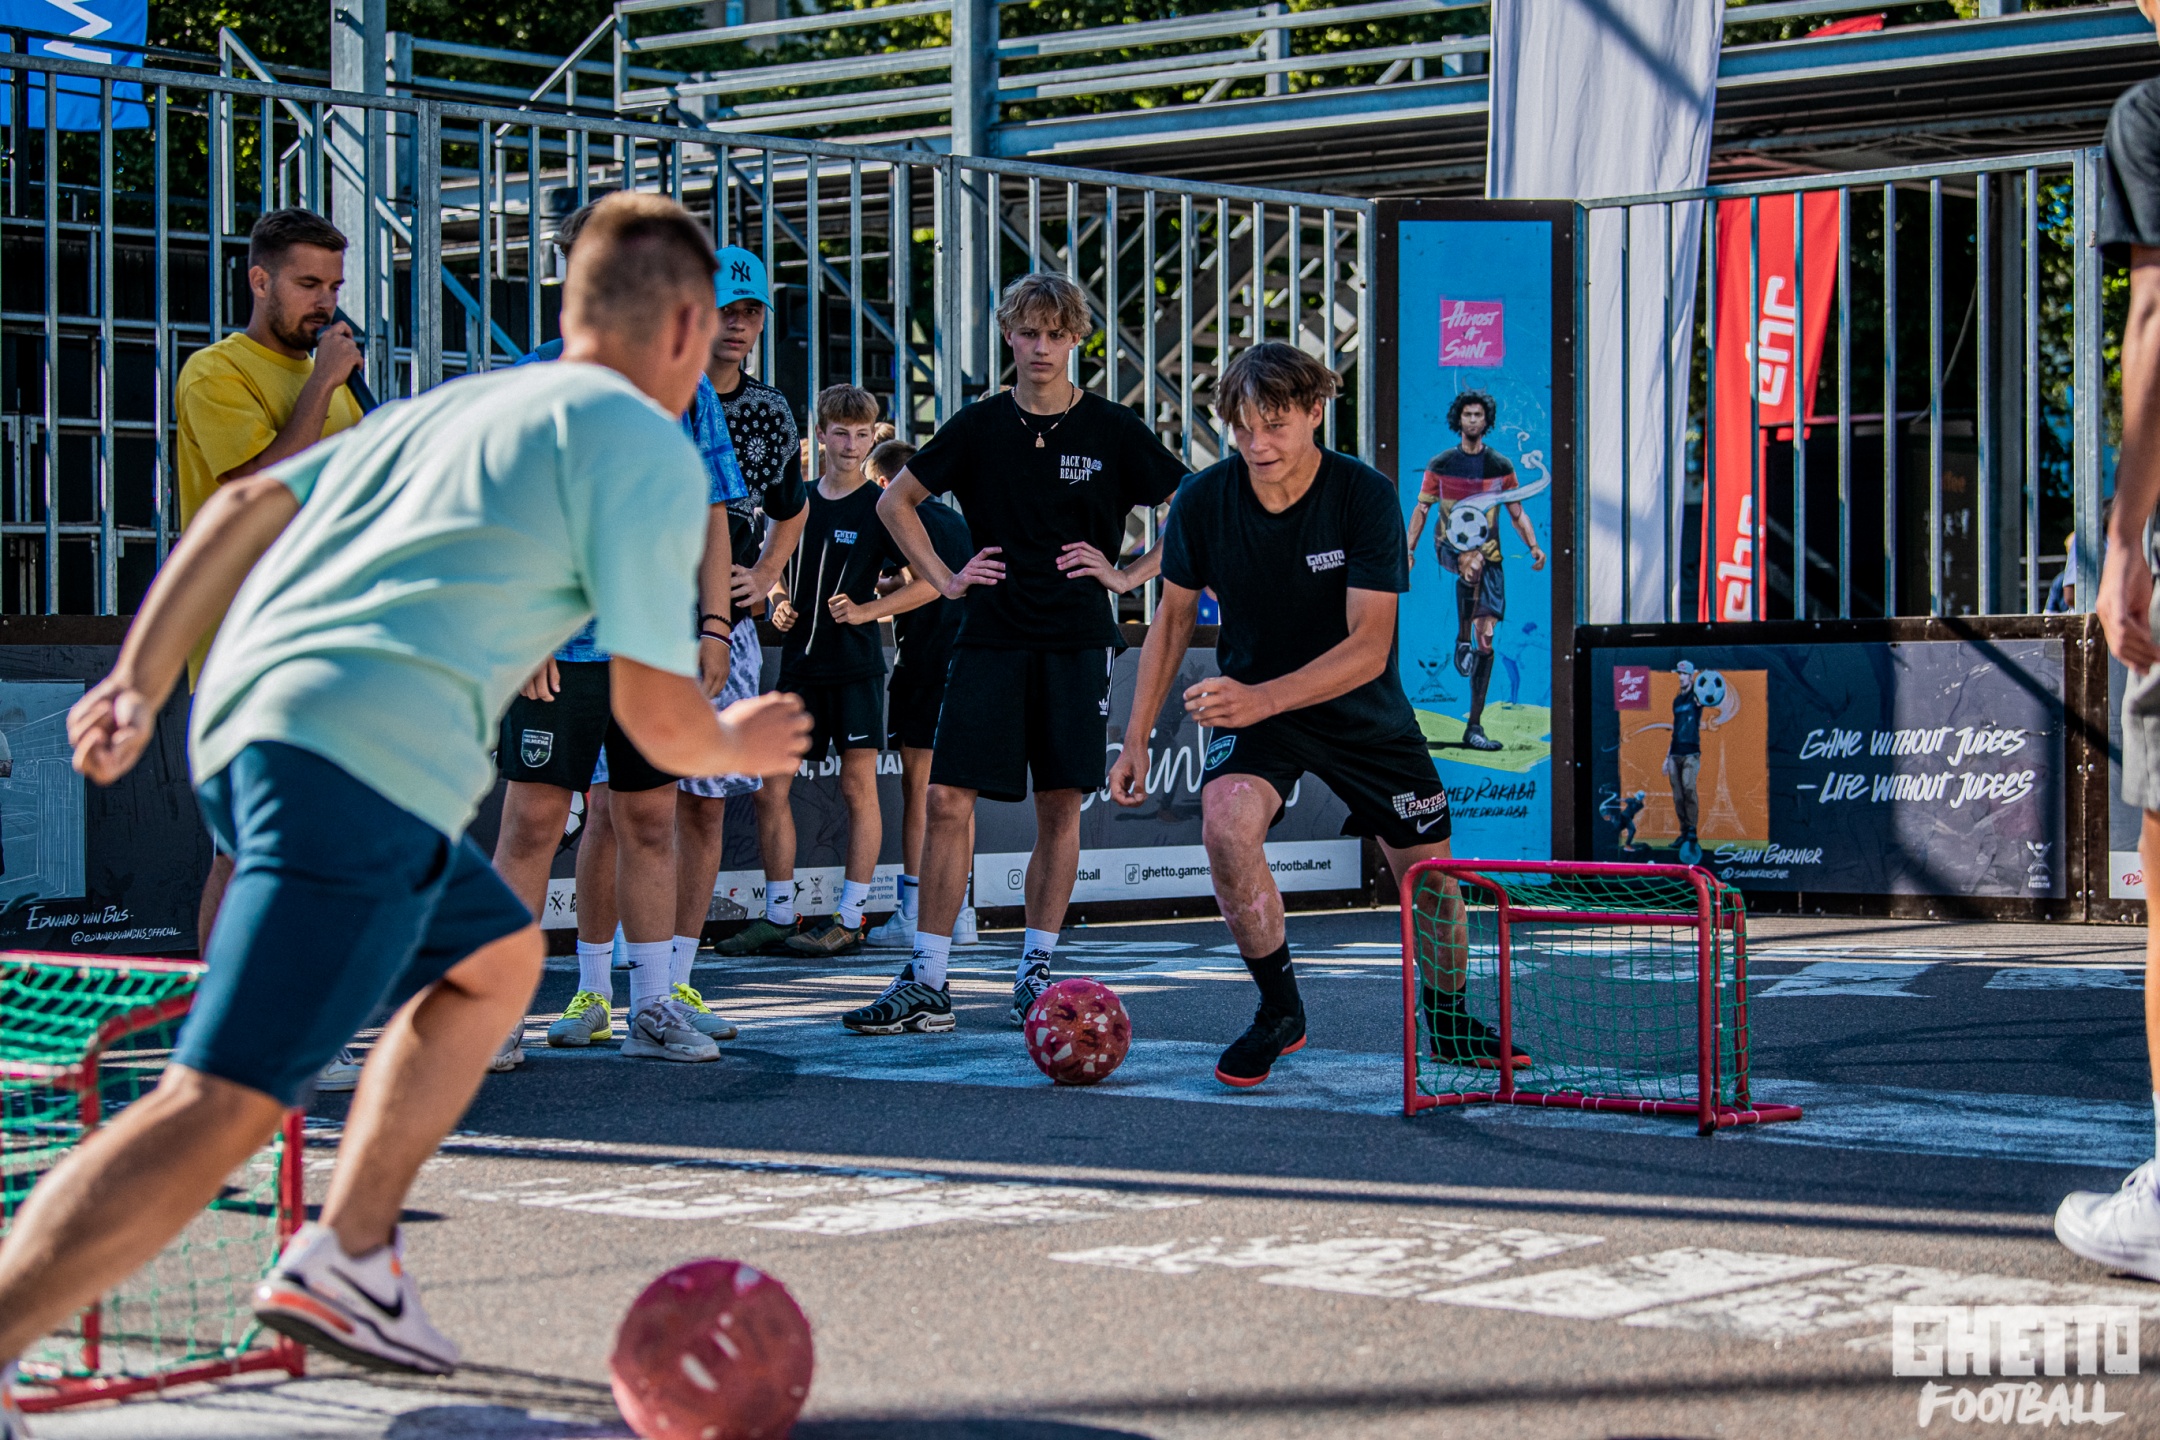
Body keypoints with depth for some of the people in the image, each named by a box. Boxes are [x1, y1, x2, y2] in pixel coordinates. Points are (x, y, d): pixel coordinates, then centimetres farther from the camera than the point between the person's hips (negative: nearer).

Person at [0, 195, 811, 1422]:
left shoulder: (451, 403, 26)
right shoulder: (646, 447, 4)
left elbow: (246, 506, 20)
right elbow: (660, 720, 2)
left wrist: (139, 683, 18)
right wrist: (738, 745, 24)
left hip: (244, 724, 9)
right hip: (364, 763, -9)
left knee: (498, 957, 28)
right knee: (221, 1110, -15)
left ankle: (345, 1259, 23)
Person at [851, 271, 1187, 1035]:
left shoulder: (1112, 429, 1)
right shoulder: (979, 427, 4)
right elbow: (895, 501, 16)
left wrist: (1127, 575, -1)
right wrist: (943, 578, 7)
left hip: (1076, 641, 0)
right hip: (990, 636, 1)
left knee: (1060, 807, 3)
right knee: (948, 801, -7)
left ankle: (1036, 970, 15)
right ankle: (926, 984, -4)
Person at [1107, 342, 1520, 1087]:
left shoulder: (1366, 495, -22)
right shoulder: (1201, 501, -15)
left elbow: (1370, 646, -27)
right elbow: (1173, 615, 2)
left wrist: (1262, 698, -41)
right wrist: (1137, 736, -2)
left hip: (1365, 712, 0)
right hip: (1250, 703, 0)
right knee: (1227, 826, -29)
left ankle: (1448, 1018, 33)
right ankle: (1279, 1011, -10)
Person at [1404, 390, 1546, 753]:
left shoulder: (1501, 467, 7)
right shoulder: (1440, 465, 4)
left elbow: (1517, 513, 11)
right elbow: (1421, 509, 9)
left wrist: (1534, 546, -5)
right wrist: (1409, 550, -2)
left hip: (1489, 554, 2)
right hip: (1450, 546, -2)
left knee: (1486, 640, -5)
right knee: (1473, 564, -41)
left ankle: (1474, 726, -2)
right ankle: (1462, 639, -20)